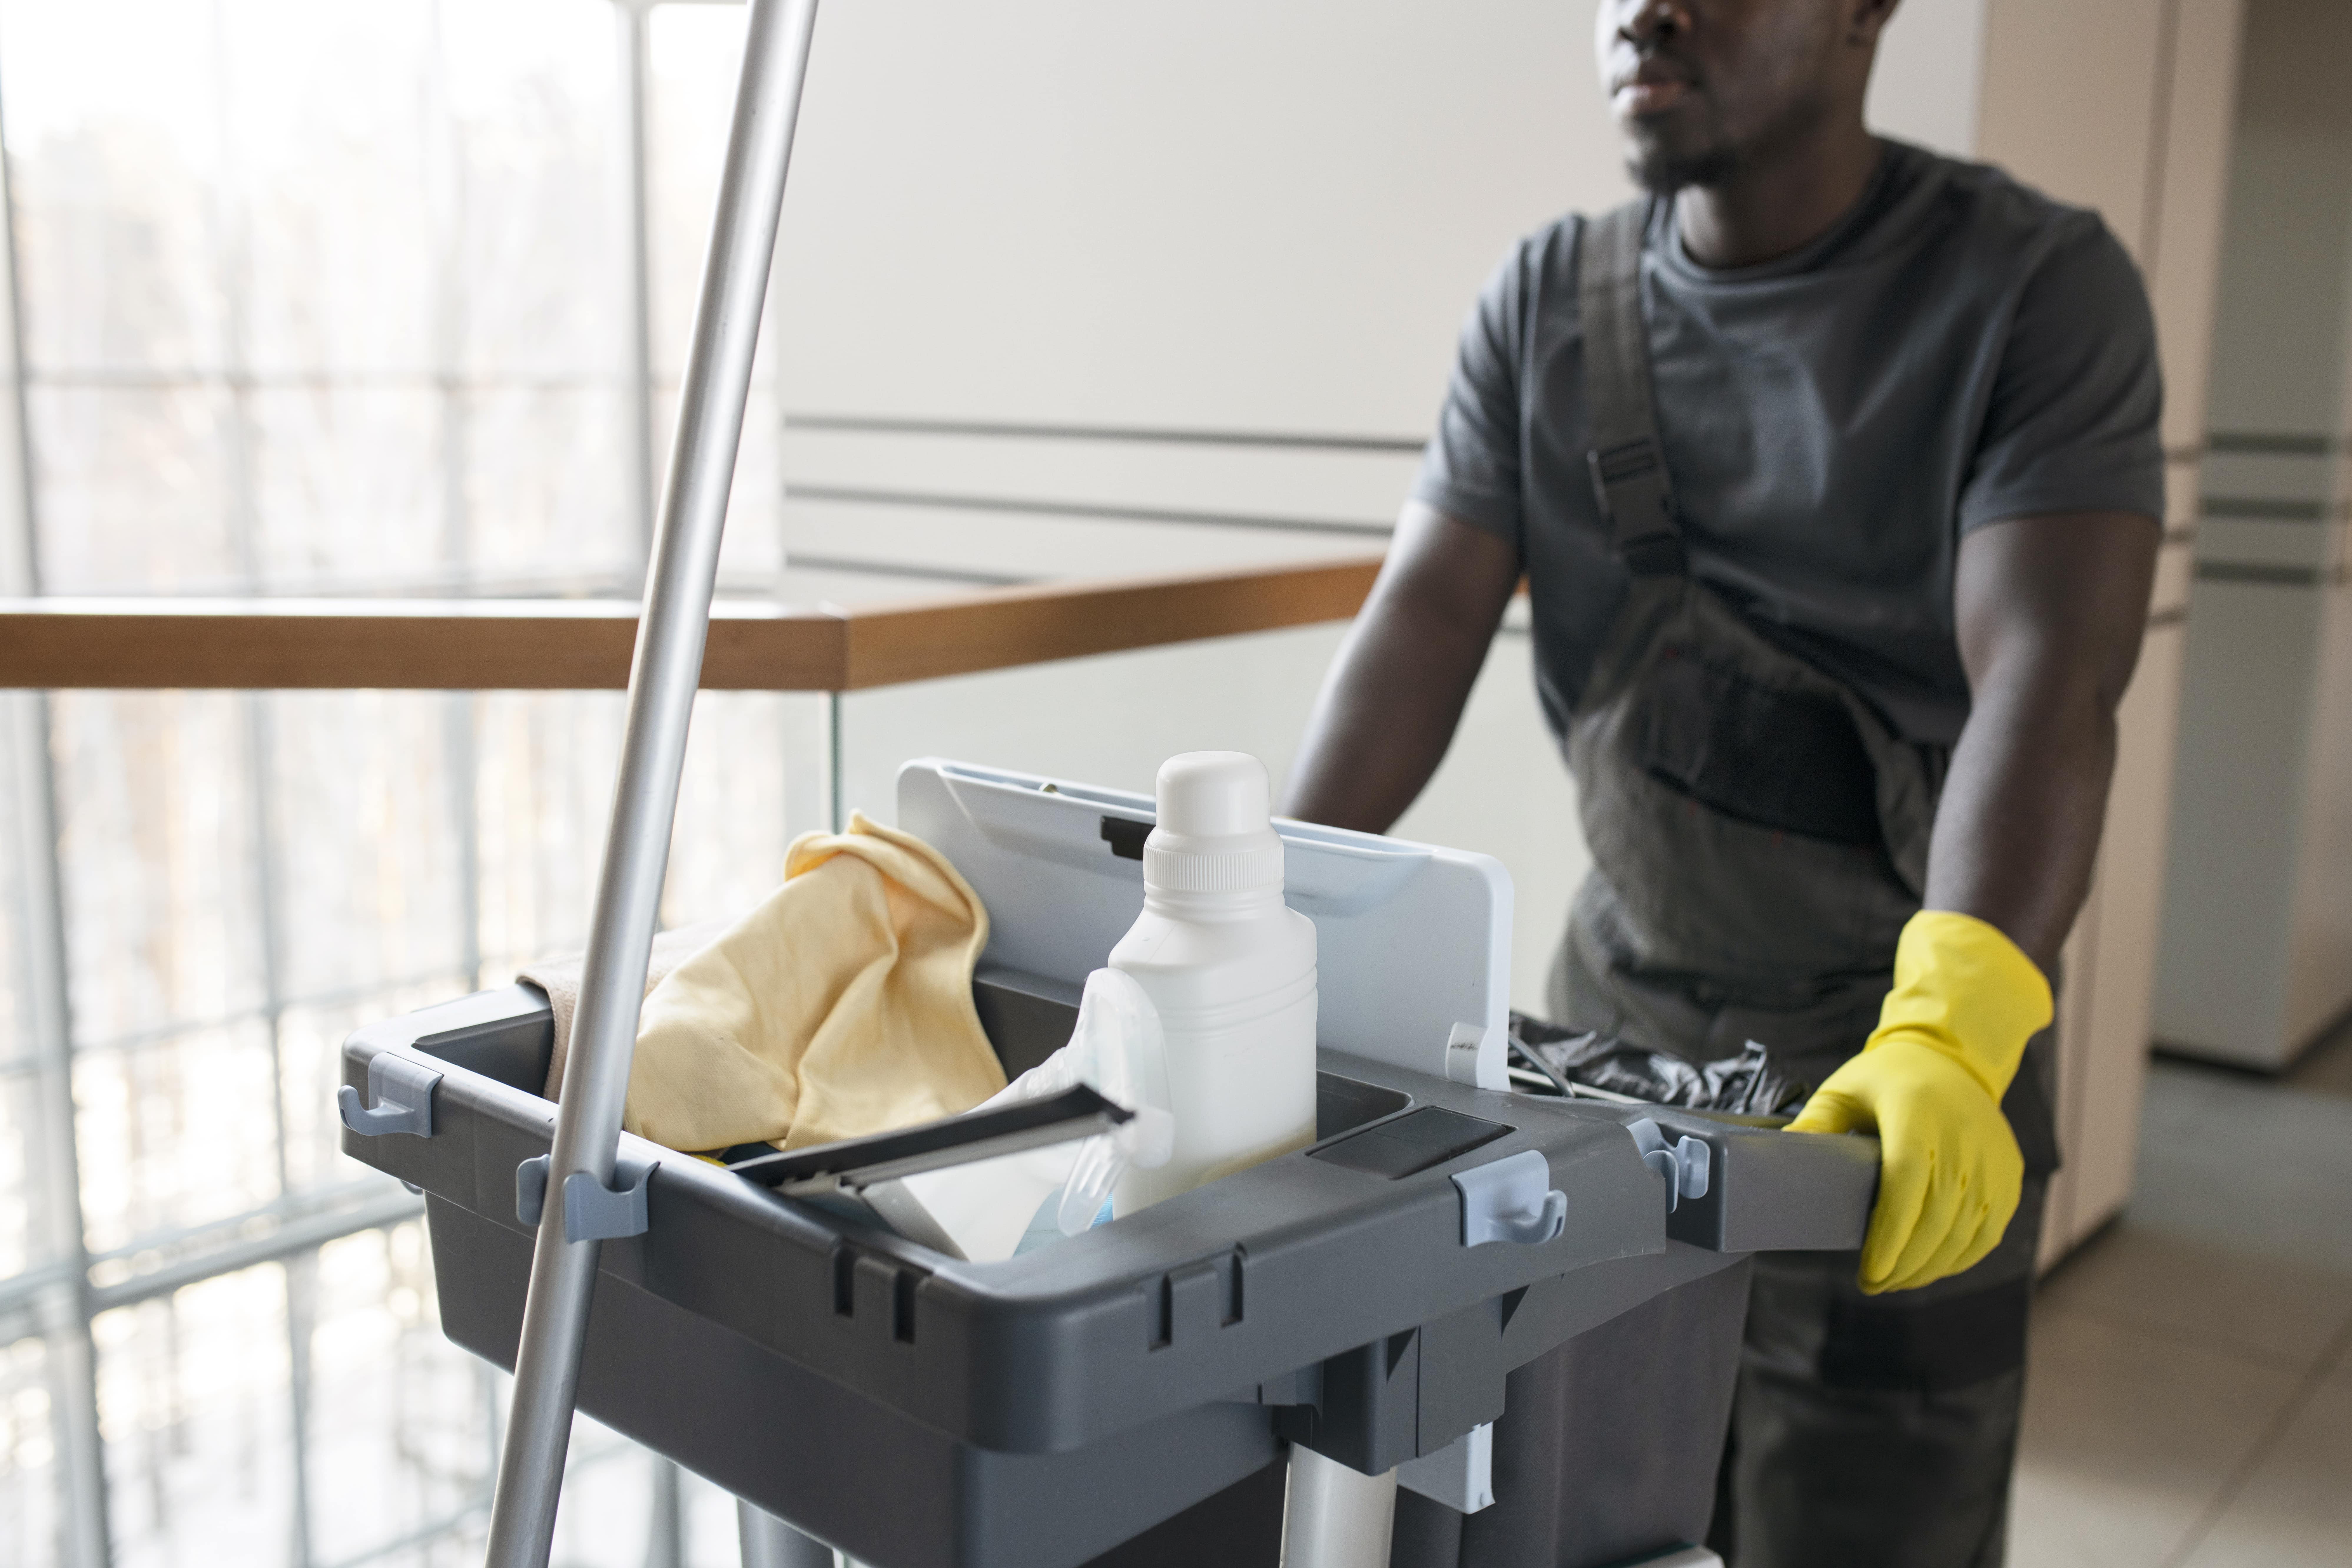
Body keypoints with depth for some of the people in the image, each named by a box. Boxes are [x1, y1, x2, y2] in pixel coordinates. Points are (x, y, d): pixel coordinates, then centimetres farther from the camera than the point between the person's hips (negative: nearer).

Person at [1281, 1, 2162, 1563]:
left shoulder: (2038, 286, -11)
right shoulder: (1545, 301, 3)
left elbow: (2048, 684, -23)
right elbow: (1425, 621, -7)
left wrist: (1948, 1038, -39)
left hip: (1898, 1089, -3)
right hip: (1612, 1019, 4)